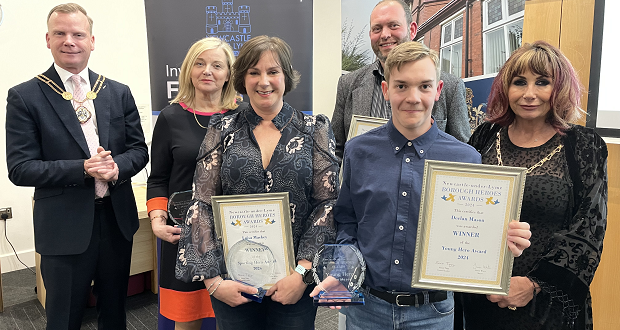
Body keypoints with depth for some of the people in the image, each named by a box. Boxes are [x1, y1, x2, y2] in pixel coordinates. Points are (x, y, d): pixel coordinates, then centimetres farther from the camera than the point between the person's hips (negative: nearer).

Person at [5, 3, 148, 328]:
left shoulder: (119, 92, 5)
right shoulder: (25, 97, -5)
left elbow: (139, 149, 5)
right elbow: (20, 168, -10)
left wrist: (117, 167, -16)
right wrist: (82, 169, -21)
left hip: (117, 220, 3)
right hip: (65, 227, -3)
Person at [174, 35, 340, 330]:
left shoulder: (315, 130, 0)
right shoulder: (222, 131, 2)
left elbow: (327, 202, -5)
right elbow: (202, 206, -2)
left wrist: (303, 272, -13)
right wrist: (212, 280, -9)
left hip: (296, 283, 0)